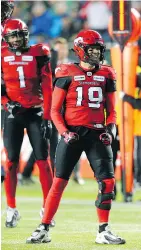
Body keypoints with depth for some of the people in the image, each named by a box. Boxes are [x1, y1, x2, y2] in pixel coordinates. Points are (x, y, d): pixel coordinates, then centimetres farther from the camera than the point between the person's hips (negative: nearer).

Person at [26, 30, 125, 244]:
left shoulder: (106, 75, 9)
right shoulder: (67, 74, -1)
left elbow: (111, 110, 16)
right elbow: (55, 110, 1)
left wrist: (110, 129, -1)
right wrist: (64, 132, -12)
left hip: (97, 134, 3)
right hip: (72, 133, -3)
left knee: (107, 182, -5)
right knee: (59, 182, -3)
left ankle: (103, 231, 6)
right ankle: (43, 230, 3)